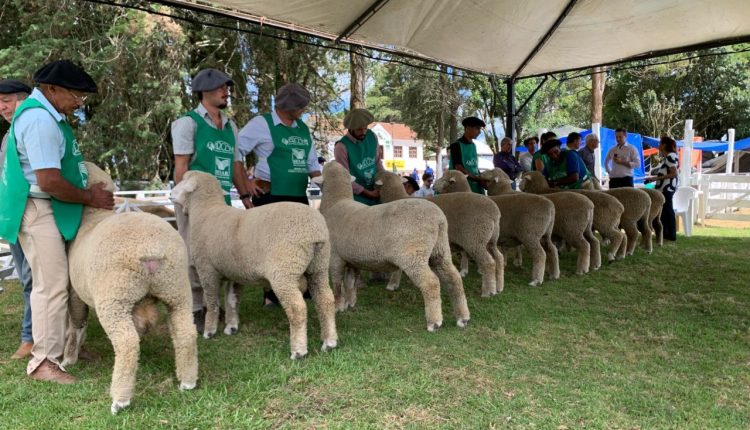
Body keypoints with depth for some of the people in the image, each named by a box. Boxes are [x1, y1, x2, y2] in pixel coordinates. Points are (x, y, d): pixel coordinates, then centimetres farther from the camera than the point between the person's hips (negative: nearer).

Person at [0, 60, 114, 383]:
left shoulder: (46, 114, 13)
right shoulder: (39, 120, -20)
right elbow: (49, 181, -24)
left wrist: (88, 189, 13)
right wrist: (89, 198, -11)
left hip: (49, 210, 10)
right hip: (38, 210, -10)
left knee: (55, 281, 14)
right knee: (52, 284, -7)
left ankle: (61, 345, 24)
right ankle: (43, 361, 2)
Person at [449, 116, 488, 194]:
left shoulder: (473, 146, 14)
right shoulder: (456, 146, -9)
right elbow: (459, 169, -16)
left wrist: (482, 180, 0)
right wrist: (479, 179, -20)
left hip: (476, 187, 7)